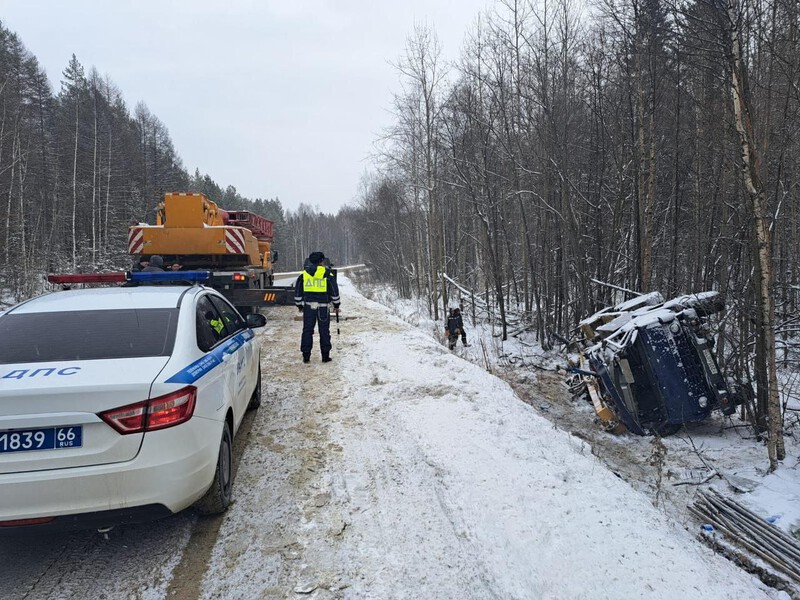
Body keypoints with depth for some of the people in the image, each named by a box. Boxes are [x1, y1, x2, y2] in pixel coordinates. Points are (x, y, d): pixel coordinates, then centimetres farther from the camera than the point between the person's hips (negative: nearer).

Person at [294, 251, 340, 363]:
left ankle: (306, 355, 7)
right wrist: (336, 305, 11)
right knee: (324, 331, 5)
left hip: (308, 305, 2)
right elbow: (334, 291, 0)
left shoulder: (303, 274, 7)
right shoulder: (327, 274, -2)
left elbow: (297, 291, 12)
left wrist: (299, 305, 23)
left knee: (307, 330, 7)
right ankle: (325, 356, 7)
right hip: (323, 306, -2)